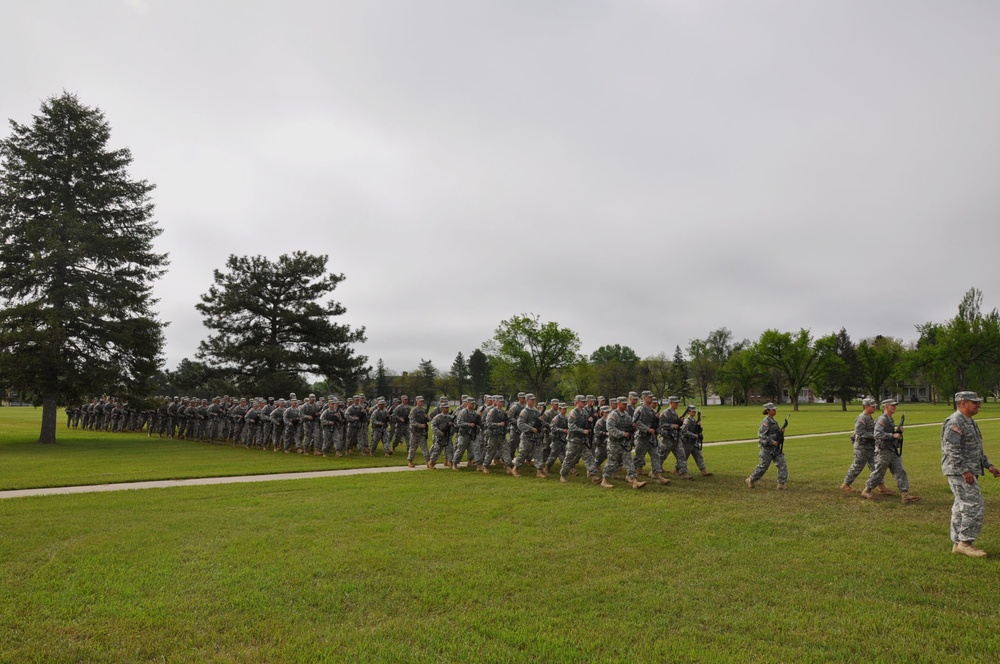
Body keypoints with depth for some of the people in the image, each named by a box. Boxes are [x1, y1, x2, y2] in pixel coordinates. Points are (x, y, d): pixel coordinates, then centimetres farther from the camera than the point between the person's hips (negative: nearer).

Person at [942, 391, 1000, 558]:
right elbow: (951, 449, -23)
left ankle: (958, 544, 16)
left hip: (968, 472, 10)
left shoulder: (969, 422, 18)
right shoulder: (955, 422, -16)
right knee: (975, 505, -11)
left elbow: (976, 448, 26)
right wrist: (964, 471, -25)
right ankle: (965, 542, -5)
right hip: (959, 472, -10)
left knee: (962, 507, 11)